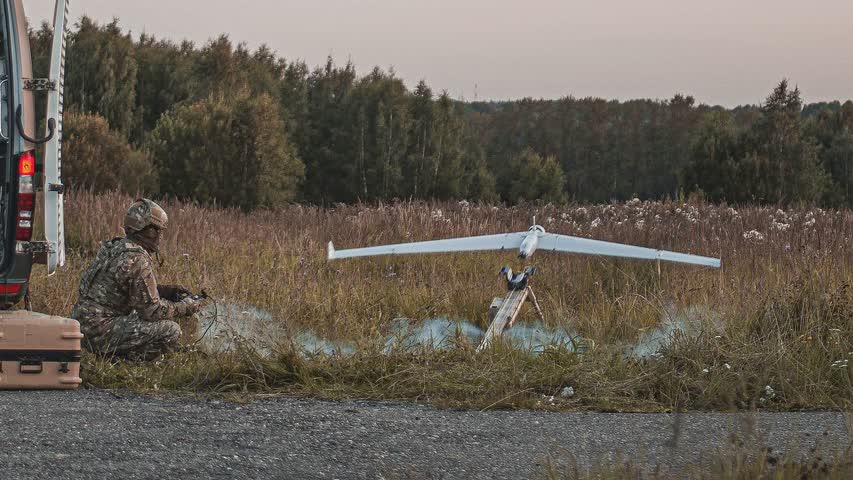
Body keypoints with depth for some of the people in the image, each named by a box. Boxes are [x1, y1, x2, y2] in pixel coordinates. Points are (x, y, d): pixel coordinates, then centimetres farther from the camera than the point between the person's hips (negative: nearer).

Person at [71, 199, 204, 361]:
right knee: (171, 331, -16)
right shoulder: (137, 260, -18)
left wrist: (166, 290, 16)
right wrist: (185, 307, -1)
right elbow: (152, 310, -15)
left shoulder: (115, 246, 12)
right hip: (100, 331, -10)